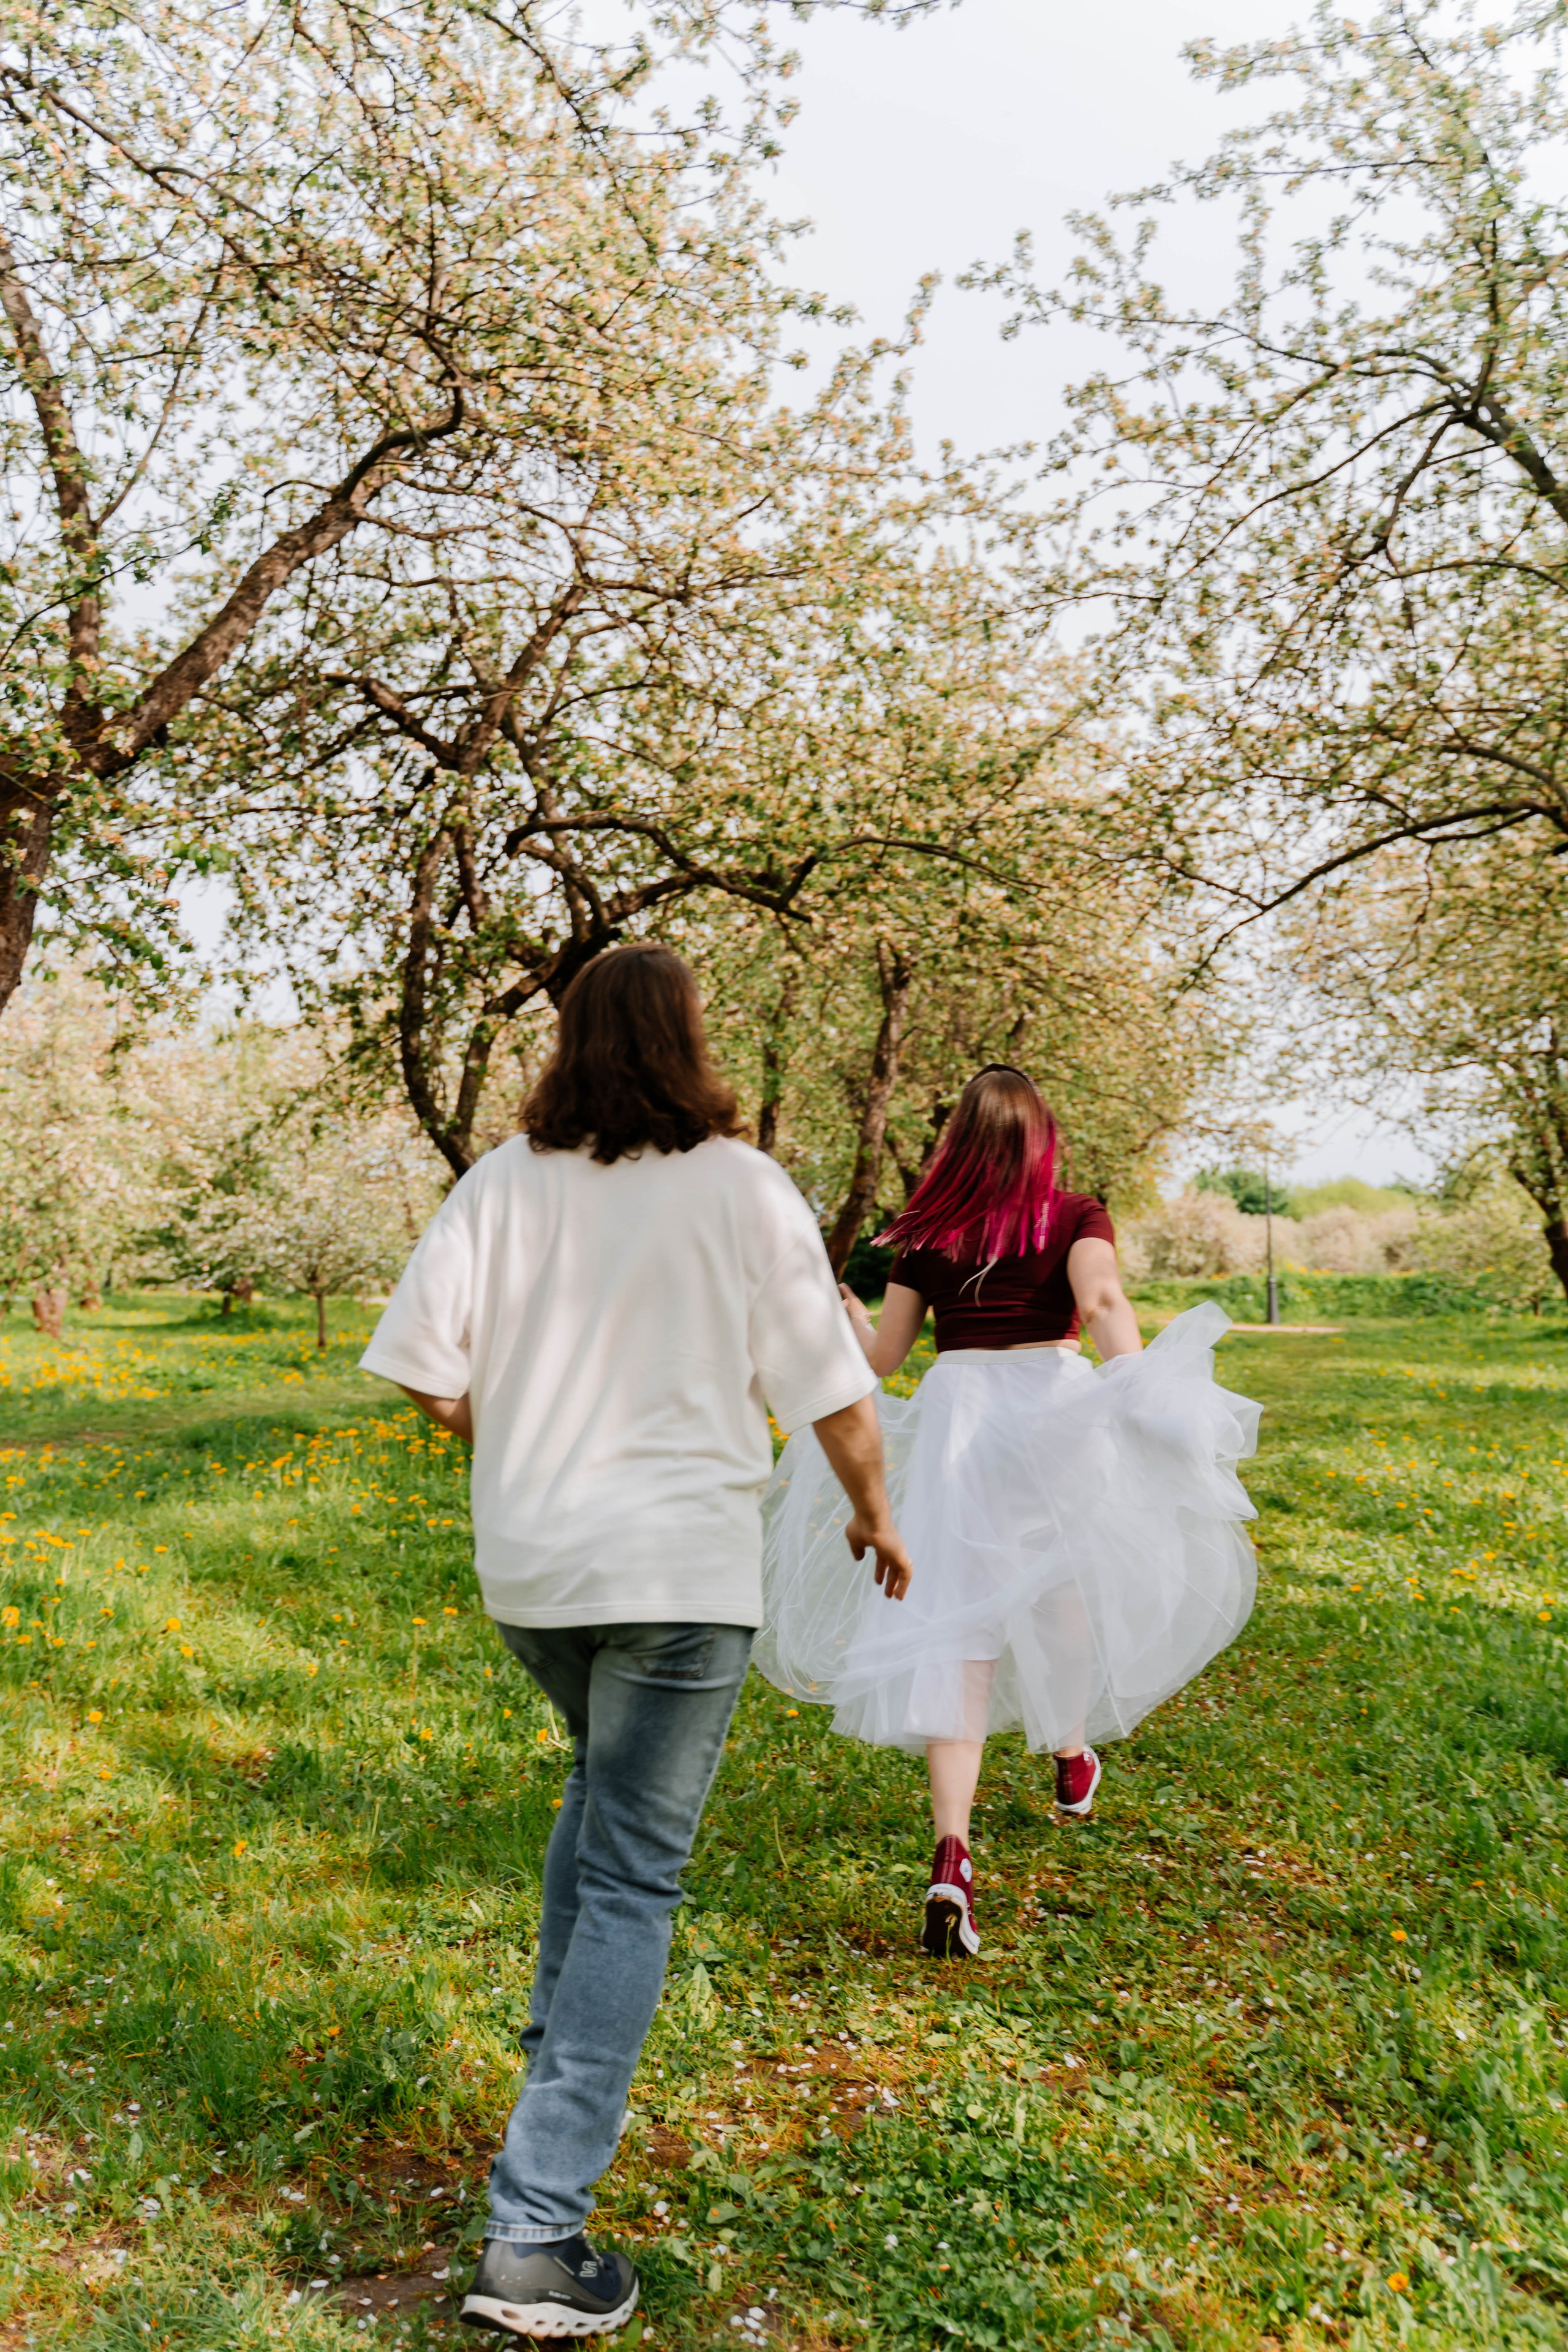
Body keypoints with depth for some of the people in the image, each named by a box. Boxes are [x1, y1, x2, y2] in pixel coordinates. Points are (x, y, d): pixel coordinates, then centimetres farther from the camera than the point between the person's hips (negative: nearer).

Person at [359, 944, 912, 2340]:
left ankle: (562, 2040, 38)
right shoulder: (745, 1191, -7)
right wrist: (877, 1514, 13)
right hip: (681, 1568, -4)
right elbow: (832, 1391, -4)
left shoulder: (503, 1184, 0)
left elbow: (420, 1366, -2)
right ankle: (536, 2230, 3)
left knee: (605, 1786, 31)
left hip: (526, 1563, 4)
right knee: (634, 1876, 3)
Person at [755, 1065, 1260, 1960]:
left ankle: (953, 1854, -17)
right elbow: (1102, 1298, -17)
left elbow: (883, 1357, 9)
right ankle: (1074, 1762, 48)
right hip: (1054, 1411, 0)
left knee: (956, 1624, -4)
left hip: (954, 1414, 0)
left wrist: (852, 1314, 29)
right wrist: (1139, 1388, -28)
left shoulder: (929, 1236, 6)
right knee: (1062, 1590, 23)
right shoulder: (1077, 1217, 3)